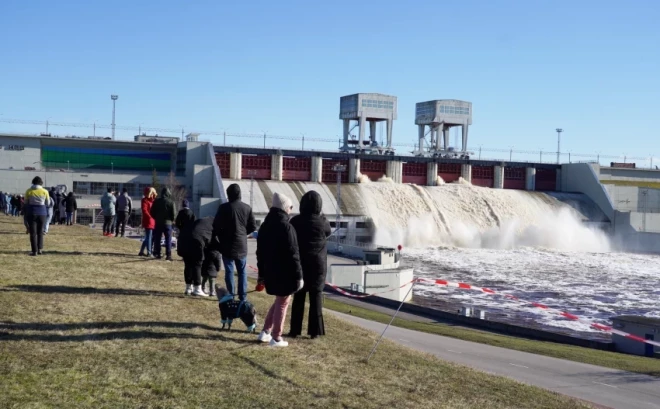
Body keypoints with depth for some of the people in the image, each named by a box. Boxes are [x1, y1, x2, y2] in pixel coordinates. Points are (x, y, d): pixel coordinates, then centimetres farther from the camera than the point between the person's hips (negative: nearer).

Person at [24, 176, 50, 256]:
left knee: (33, 232, 2)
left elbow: (26, 202, 4)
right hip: (42, 212, 1)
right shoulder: (45, 191, -3)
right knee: (40, 232, 16)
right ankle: (40, 249, 13)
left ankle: (34, 251, -1)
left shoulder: (28, 191, -5)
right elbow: (47, 202, 7)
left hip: (31, 212, -1)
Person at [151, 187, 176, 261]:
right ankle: (168, 255, -2)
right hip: (167, 223, -2)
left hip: (158, 223, 3)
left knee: (157, 239, 10)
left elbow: (152, 212, 3)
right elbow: (174, 214, -9)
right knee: (168, 240, 2)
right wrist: (172, 220, 11)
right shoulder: (171, 202, -8)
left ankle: (157, 254, 11)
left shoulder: (156, 201, 1)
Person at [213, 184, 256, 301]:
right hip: (242, 245, 3)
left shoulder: (224, 207, -11)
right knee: (242, 272, 12)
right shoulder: (247, 208, 0)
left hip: (227, 245, -3)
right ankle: (242, 297, 12)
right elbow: (253, 227, 3)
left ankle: (231, 296, 6)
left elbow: (216, 226, -11)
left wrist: (221, 236, 7)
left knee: (229, 271, 5)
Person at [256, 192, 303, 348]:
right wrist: (298, 275, -14)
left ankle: (265, 332, 23)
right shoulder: (286, 227, -17)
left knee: (278, 301, 22)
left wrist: (262, 274, 22)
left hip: (270, 272, 8)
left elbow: (260, 252, 15)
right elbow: (292, 254, -18)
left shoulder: (265, 226, 9)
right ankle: (276, 338, 9)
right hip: (284, 273, -8)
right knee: (282, 303, 4)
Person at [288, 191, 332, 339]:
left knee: (298, 296, 8)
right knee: (316, 296, 5)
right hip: (318, 264, -1)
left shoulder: (295, 221, -6)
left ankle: (295, 329, 10)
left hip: (300, 263, 1)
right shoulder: (322, 222, -8)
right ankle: (314, 330, 5)